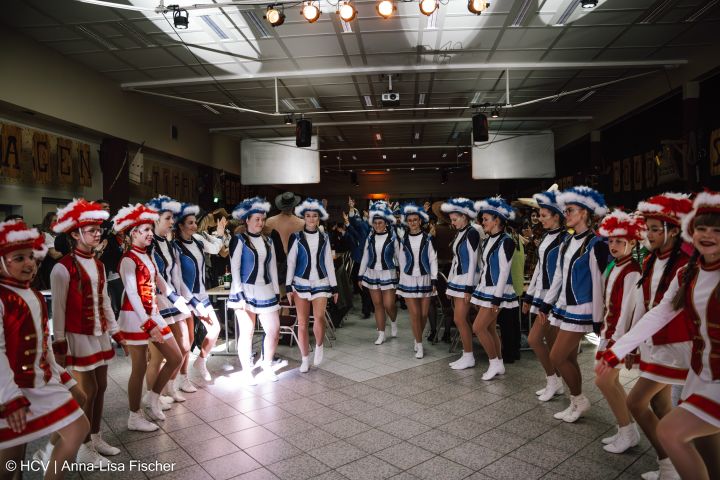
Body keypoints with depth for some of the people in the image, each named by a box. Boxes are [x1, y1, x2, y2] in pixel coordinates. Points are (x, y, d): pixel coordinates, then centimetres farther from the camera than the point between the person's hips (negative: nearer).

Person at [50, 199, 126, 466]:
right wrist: (59, 345, -12)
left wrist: (116, 333, 12)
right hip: (78, 337, -7)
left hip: (100, 335, 7)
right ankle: (85, 449, 17)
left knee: (101, 387, 13)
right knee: (88, 391, 1)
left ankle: (96, 438, 29)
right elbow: (58, 309, -13)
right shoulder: (63, 268, -14)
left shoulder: (98, 265, 8)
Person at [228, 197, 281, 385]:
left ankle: (267, 367, 22)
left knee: (274, 330, 1)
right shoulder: (239, 240, -4)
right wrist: (240, 295, -15)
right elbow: (234, 268, -8)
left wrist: (277, 293, 10)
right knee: (247, 332, 1)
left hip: (266, 292, 5)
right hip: (246, 291, -5)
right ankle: (247, 372, 17)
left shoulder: (267, 241, 12)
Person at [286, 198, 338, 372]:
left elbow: (329, 263, 8)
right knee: (302, 322, 2)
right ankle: (305, 360, 16)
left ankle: (319, 346, 15)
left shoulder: (324, 238, 6)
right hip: (301, 283, 0)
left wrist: (334, 286, 6)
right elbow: (291, 262, 0)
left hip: (320, 283, 1)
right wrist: (288, 287, -4)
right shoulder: (296, 237, 0)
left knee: (319, 318, -15)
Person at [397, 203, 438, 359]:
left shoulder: (428, 238, 0)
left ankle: (417, 339, 27)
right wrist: (402, 280, 9)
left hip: (425, 279, 0)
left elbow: (433, 259, 0)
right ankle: (419, 345, 8)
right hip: (409, 280, 0)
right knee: (414, 314, -3)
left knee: (424, 314, 4)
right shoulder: (404, 240, 5)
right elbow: (402, 261, 10)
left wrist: (434, 279, -7)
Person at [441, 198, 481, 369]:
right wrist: (449, 283, 17)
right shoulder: (459, 233, 14)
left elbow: (473, 261, -16)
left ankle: (469, 357, 6)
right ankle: (466, 355, 20)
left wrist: (469, 288, -18)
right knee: (460, 319, 10)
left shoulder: (472, 233, -12)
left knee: (460, 319, -7)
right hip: (457, 280, 9)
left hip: (466, 281, -9)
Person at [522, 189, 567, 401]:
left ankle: (552, 380, 10)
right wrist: (529, 296, 17)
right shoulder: (546, 236, 11)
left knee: (534, 339, -8)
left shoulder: (564, 239, -15)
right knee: (550, 342, 13)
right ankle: (556, 383, 24)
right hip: (542, 294, 8)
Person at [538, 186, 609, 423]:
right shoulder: (568, 242, 10)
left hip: (581, 310, -7)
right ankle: (575, 404, 25)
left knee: (557, 357, -5)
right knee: (569, 358, 12)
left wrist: (598, 319, -13)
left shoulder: (595, 245, -13)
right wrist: (546, 304, 16)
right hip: (564, 306, 7)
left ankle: (580, 400, 16)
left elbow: (599, 284, -14)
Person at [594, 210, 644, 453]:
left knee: (604, 380, -6)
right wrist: (605, 329, 11)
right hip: (609, 328, 9)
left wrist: (618, 339, -19)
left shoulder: (632, 271, -16)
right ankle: (626, 430, 26)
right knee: (611, 380, 13)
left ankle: (628, 431, 9)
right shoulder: (615, 267, 10)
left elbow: (627, 308, -20)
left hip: (620, 332, -9)